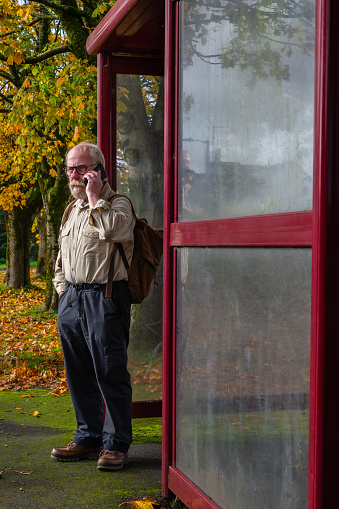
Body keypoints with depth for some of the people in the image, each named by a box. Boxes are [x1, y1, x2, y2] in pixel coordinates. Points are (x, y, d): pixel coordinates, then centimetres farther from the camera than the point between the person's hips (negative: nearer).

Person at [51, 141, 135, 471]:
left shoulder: (118, 204, -2)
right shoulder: (72, 209, 20)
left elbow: (110, 229, -26)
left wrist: (95, 196, -13)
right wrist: (62, 288, 16)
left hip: (104, 297, -7)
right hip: (71, 297, 8)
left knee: (110, 372, -5)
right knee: (78, 373, 11)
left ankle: (116, 444, 4)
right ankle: (88, 438, 22)